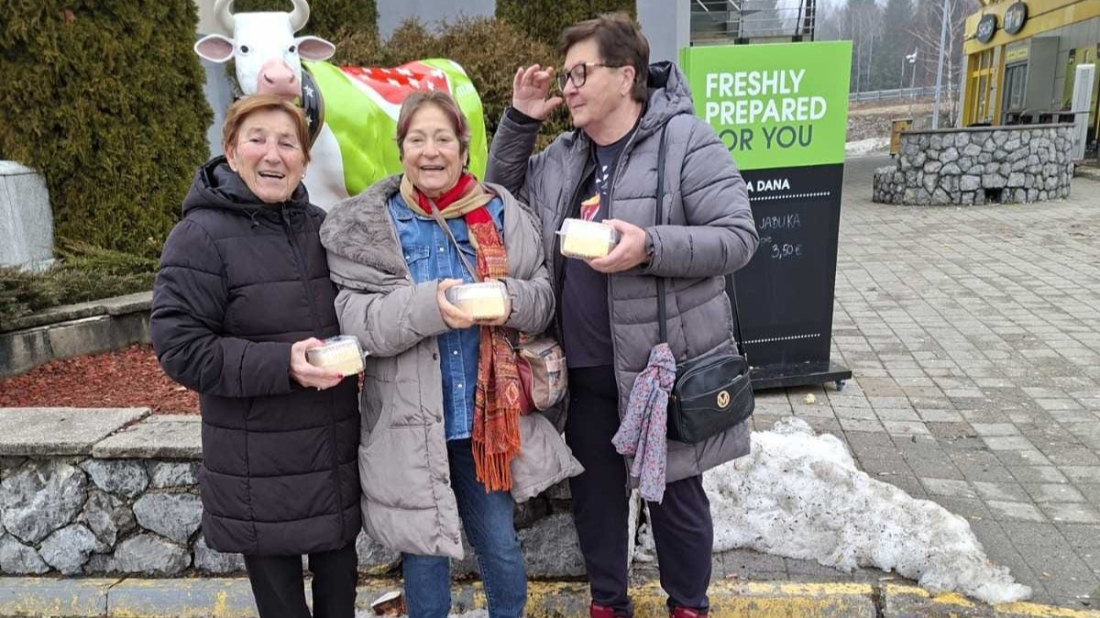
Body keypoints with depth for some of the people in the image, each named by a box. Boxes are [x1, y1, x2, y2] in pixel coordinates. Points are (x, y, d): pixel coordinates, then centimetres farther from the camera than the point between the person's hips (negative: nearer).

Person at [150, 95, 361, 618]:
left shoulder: (321, 226, 6)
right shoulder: (200, 237, -12)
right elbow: (179, 347, -17)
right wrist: (281, 365, -26)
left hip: (337, 453, 5)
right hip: (259, 470, -5)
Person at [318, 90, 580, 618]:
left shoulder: (502, 215, 2)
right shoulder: (366, 226, -4)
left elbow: (544, 296, 3)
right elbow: (356, 319, -13)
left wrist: (509, 298, -19)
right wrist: (429, 305, -28)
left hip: (488, 415, 2)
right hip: (409, 423, -1)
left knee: (501, 547, 16)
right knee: (424, 553, 14)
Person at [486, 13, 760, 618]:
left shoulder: (686, 140, -10)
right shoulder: (562, 155, 9)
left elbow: (737, 238, -14)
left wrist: (650, 246, -29)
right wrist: (519, 119, 5)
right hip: (582, 368, 6)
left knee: (673, 493, 12)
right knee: (593, 489, 19)